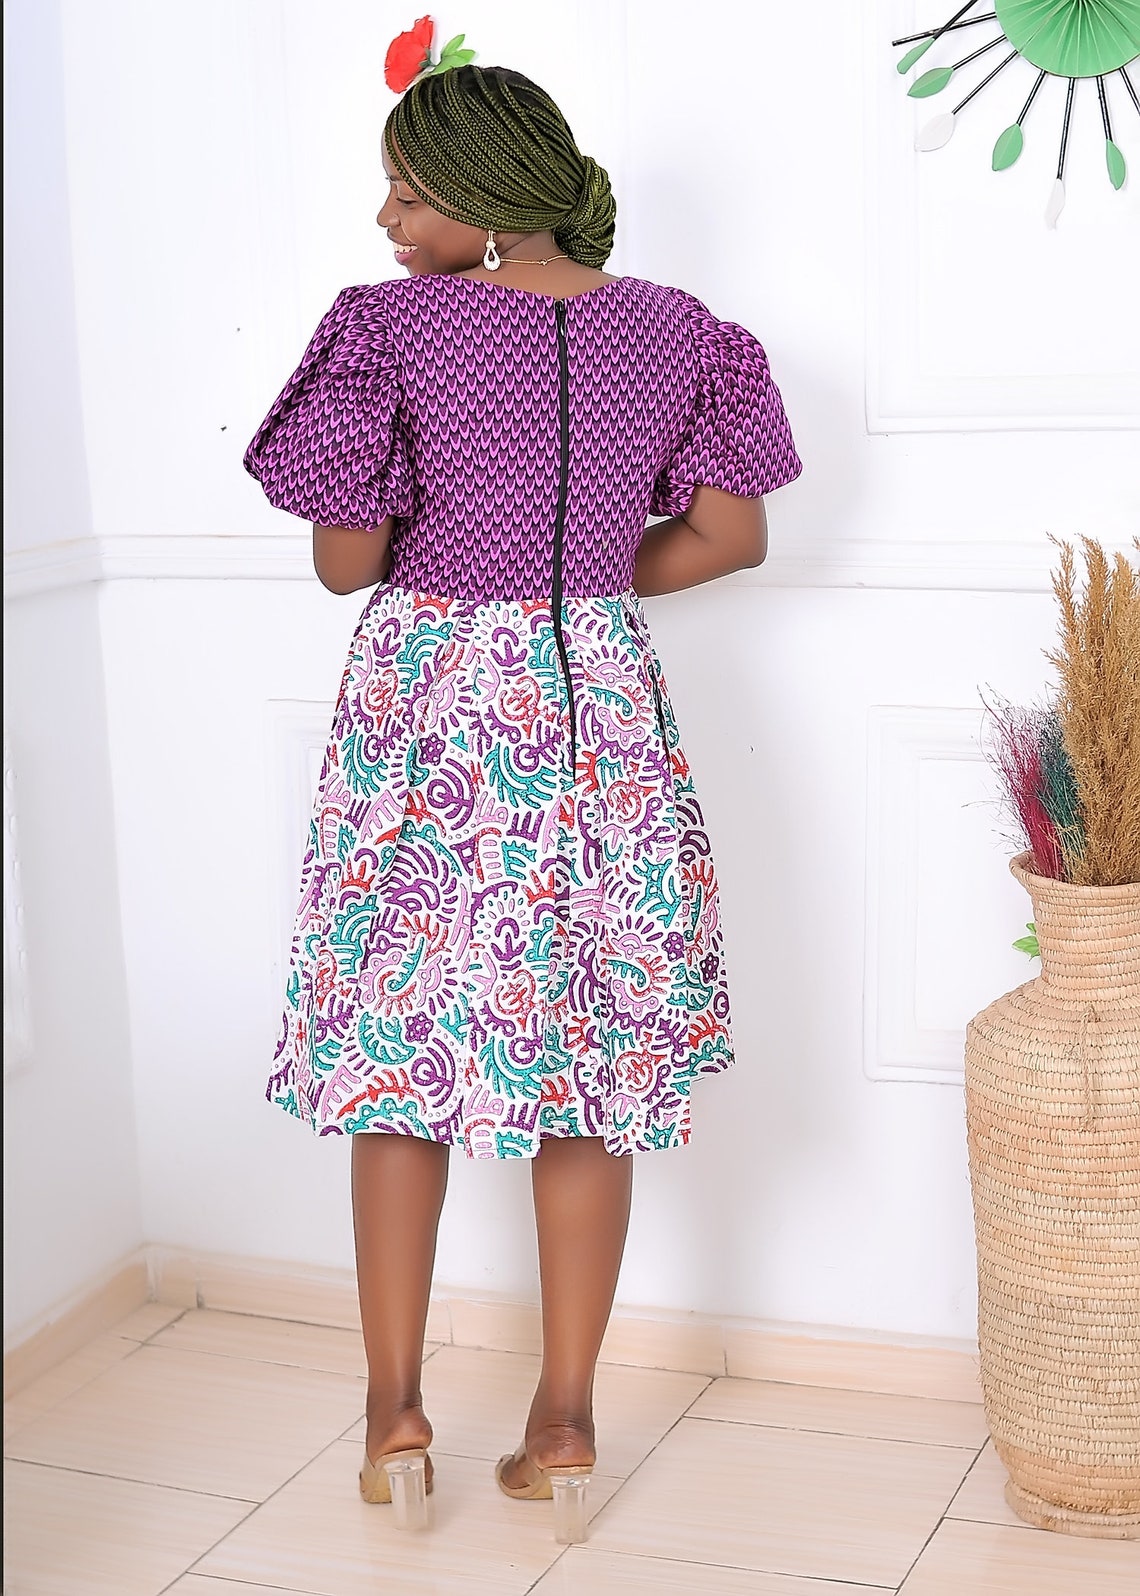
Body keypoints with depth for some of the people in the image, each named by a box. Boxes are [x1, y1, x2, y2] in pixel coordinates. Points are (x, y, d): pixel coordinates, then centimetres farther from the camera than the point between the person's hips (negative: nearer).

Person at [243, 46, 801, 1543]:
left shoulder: (393, 328, -11)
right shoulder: (675, 332, 0)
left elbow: (346, 562, -8)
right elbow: (730, 534, 3)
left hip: (425, 707, -3)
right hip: (597, 715, 3)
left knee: (400, 1045, 11)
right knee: (589, 1069, 10)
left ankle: (395, 1407, 18)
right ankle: (565, 1421, 17)